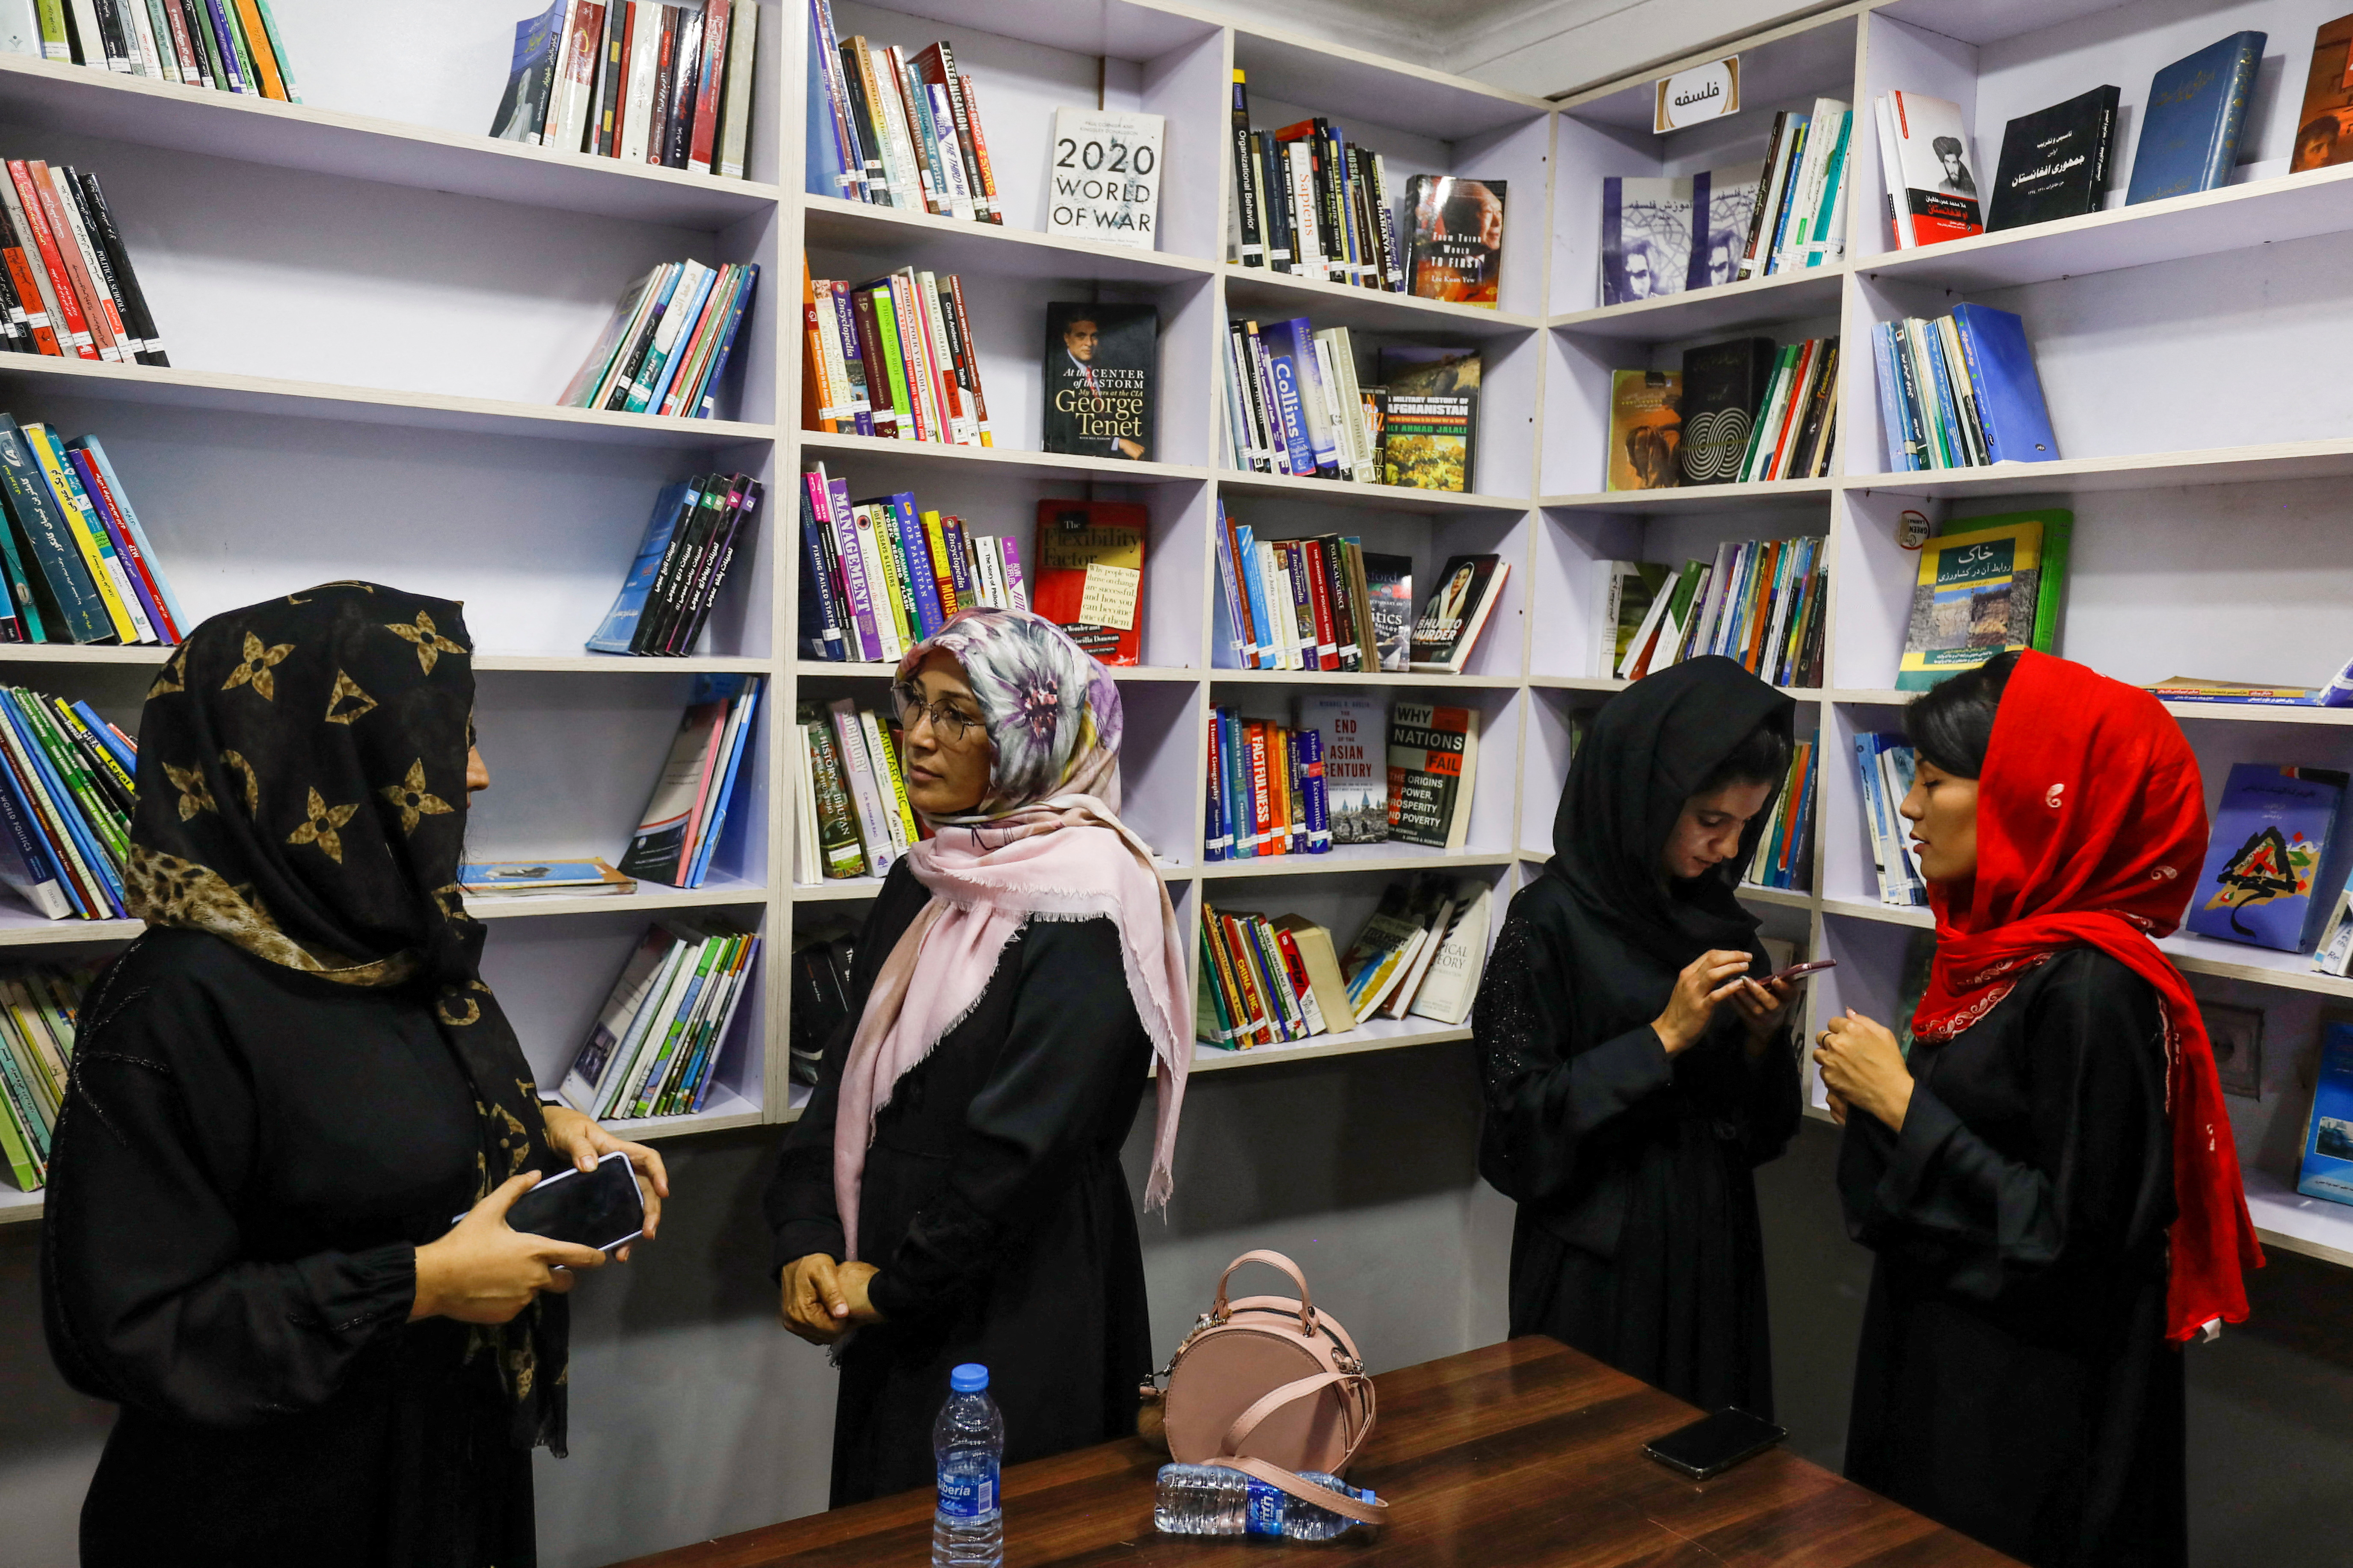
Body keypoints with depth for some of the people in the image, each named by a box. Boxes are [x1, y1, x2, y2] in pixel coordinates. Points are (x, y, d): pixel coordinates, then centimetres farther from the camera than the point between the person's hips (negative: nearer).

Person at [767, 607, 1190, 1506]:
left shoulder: (1089, 899, -19)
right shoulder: (922, 883, 6)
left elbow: (1027, 1139, -22)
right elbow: (848, 1071, 7)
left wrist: (896, 1287, -13)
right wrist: (806, 1243, -4)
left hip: (1023, 1312, -7)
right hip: (896, 1308, 8)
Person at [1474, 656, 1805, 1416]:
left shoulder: (1721, 919, 5)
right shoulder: (1552, 920, -14)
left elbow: (1757, 1124, 12)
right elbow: (1520, 1111, -16)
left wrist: (1761, 1040, -9)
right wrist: (1663, 1037, -20)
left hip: (1714, 1241, 6)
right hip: (1600, 1261, -6)